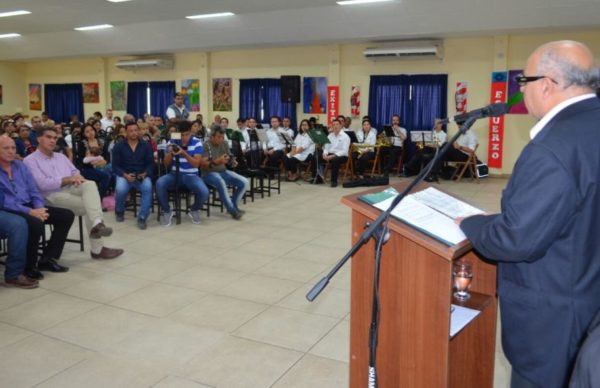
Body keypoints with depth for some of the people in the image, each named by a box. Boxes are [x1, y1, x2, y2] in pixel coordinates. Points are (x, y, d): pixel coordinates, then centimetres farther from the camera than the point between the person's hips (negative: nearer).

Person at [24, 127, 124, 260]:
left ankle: (97, 224, -43)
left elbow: (76, 172, 18)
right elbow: (43, 184, -12)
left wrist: (77, 177, -7)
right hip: (52, 196, -5)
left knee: (90, 184, -29)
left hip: (71, 189, 5)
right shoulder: (30, 160, 2)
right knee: (88, 206, -27)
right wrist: (68, 179, -12)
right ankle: (98, 249, -23)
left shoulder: (61, 157, 25)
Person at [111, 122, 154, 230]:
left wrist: (145, 174, -17)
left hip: (142, 176, 0)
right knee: (120, 189, -32)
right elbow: (115, 166, -1)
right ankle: (119, 211, 3)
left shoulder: (146, 145, 6)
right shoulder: (119, 147, 3)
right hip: (124, 175, 0)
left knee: (148, 188, -33)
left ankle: (142, 218, -23)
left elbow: (151, 163, 2)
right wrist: (125, 175, -18)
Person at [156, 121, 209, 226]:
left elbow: (196, 164, -13)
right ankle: (167, 211, -5)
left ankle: (194, 210, 8)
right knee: (159, 183, -30)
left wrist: (183, 153, -27)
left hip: (191, 175, -1)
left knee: (204, 192, -29)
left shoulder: (197, 143, -4)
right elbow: (166, 164, 4)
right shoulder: (172, 142, 2)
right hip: (174, 174, 2)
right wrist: (170, 153, -17)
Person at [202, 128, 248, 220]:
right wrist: (217, 161, -33)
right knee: (221, 183, -39)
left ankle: (233, 205, 4)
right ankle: (232, 210, -23)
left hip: (223, 171, 7)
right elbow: (203, 165, -18)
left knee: (245, 182, -10)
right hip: (209, 173, -6)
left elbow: (229, 159, 12)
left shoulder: (225, 144, 6)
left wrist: (229, 160, -14)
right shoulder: (206, 145, -12)